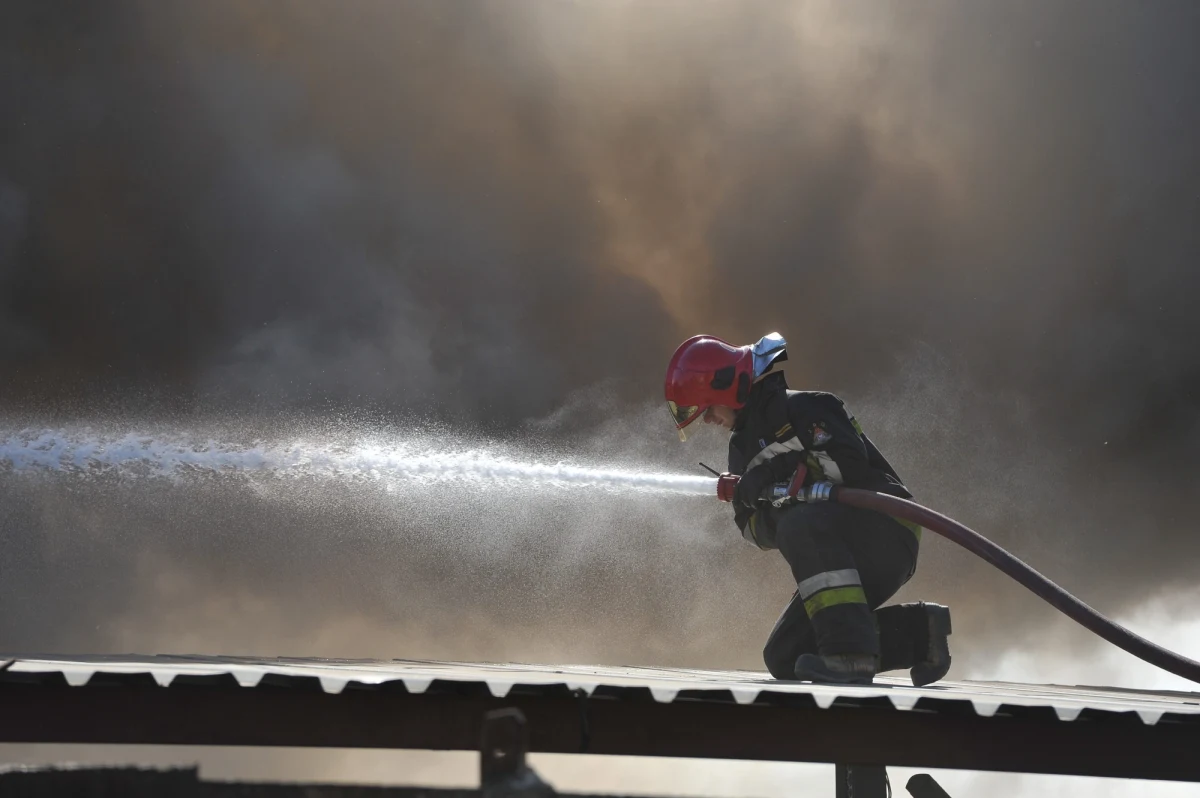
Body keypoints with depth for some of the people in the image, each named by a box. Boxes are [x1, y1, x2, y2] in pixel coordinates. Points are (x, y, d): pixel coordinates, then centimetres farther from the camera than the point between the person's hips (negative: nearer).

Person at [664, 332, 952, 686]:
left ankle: (849, 651, -39)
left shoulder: (801, 407, -7)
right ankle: (916, 632, 5)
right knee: (784, 658, 2)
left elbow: (847, 460, -22)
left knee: (801, 525, -35)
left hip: (884, 529, -9)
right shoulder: (743, 450, 17)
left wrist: (782, 471, -20)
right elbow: (758, 530, 9)